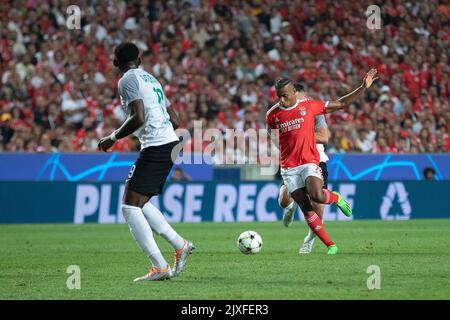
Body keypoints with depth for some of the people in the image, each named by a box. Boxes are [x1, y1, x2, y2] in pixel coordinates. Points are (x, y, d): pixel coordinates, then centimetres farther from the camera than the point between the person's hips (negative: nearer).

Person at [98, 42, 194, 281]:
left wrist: (113, 138, -8)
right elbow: (174, 121, 20)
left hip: (155, 148, -9)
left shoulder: (128, 80, -6)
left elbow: (138, 117, -19)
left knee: (130, 207, -8)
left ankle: (160, 267, -15)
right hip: (170, 143, 9)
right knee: (140, 204, 19)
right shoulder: (150, 79, 21)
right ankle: (180, 245, 16)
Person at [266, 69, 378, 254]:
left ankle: (336, 198, 9)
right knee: (306, 209, -3)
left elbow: (341, 104, 6)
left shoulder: (309, 106, 0)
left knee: (317, 197, -27)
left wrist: (364, 87, 1)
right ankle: (330, 245, 6)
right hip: (288, 168, 2)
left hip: (309, 163, -2)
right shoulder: (272, 114, 3)